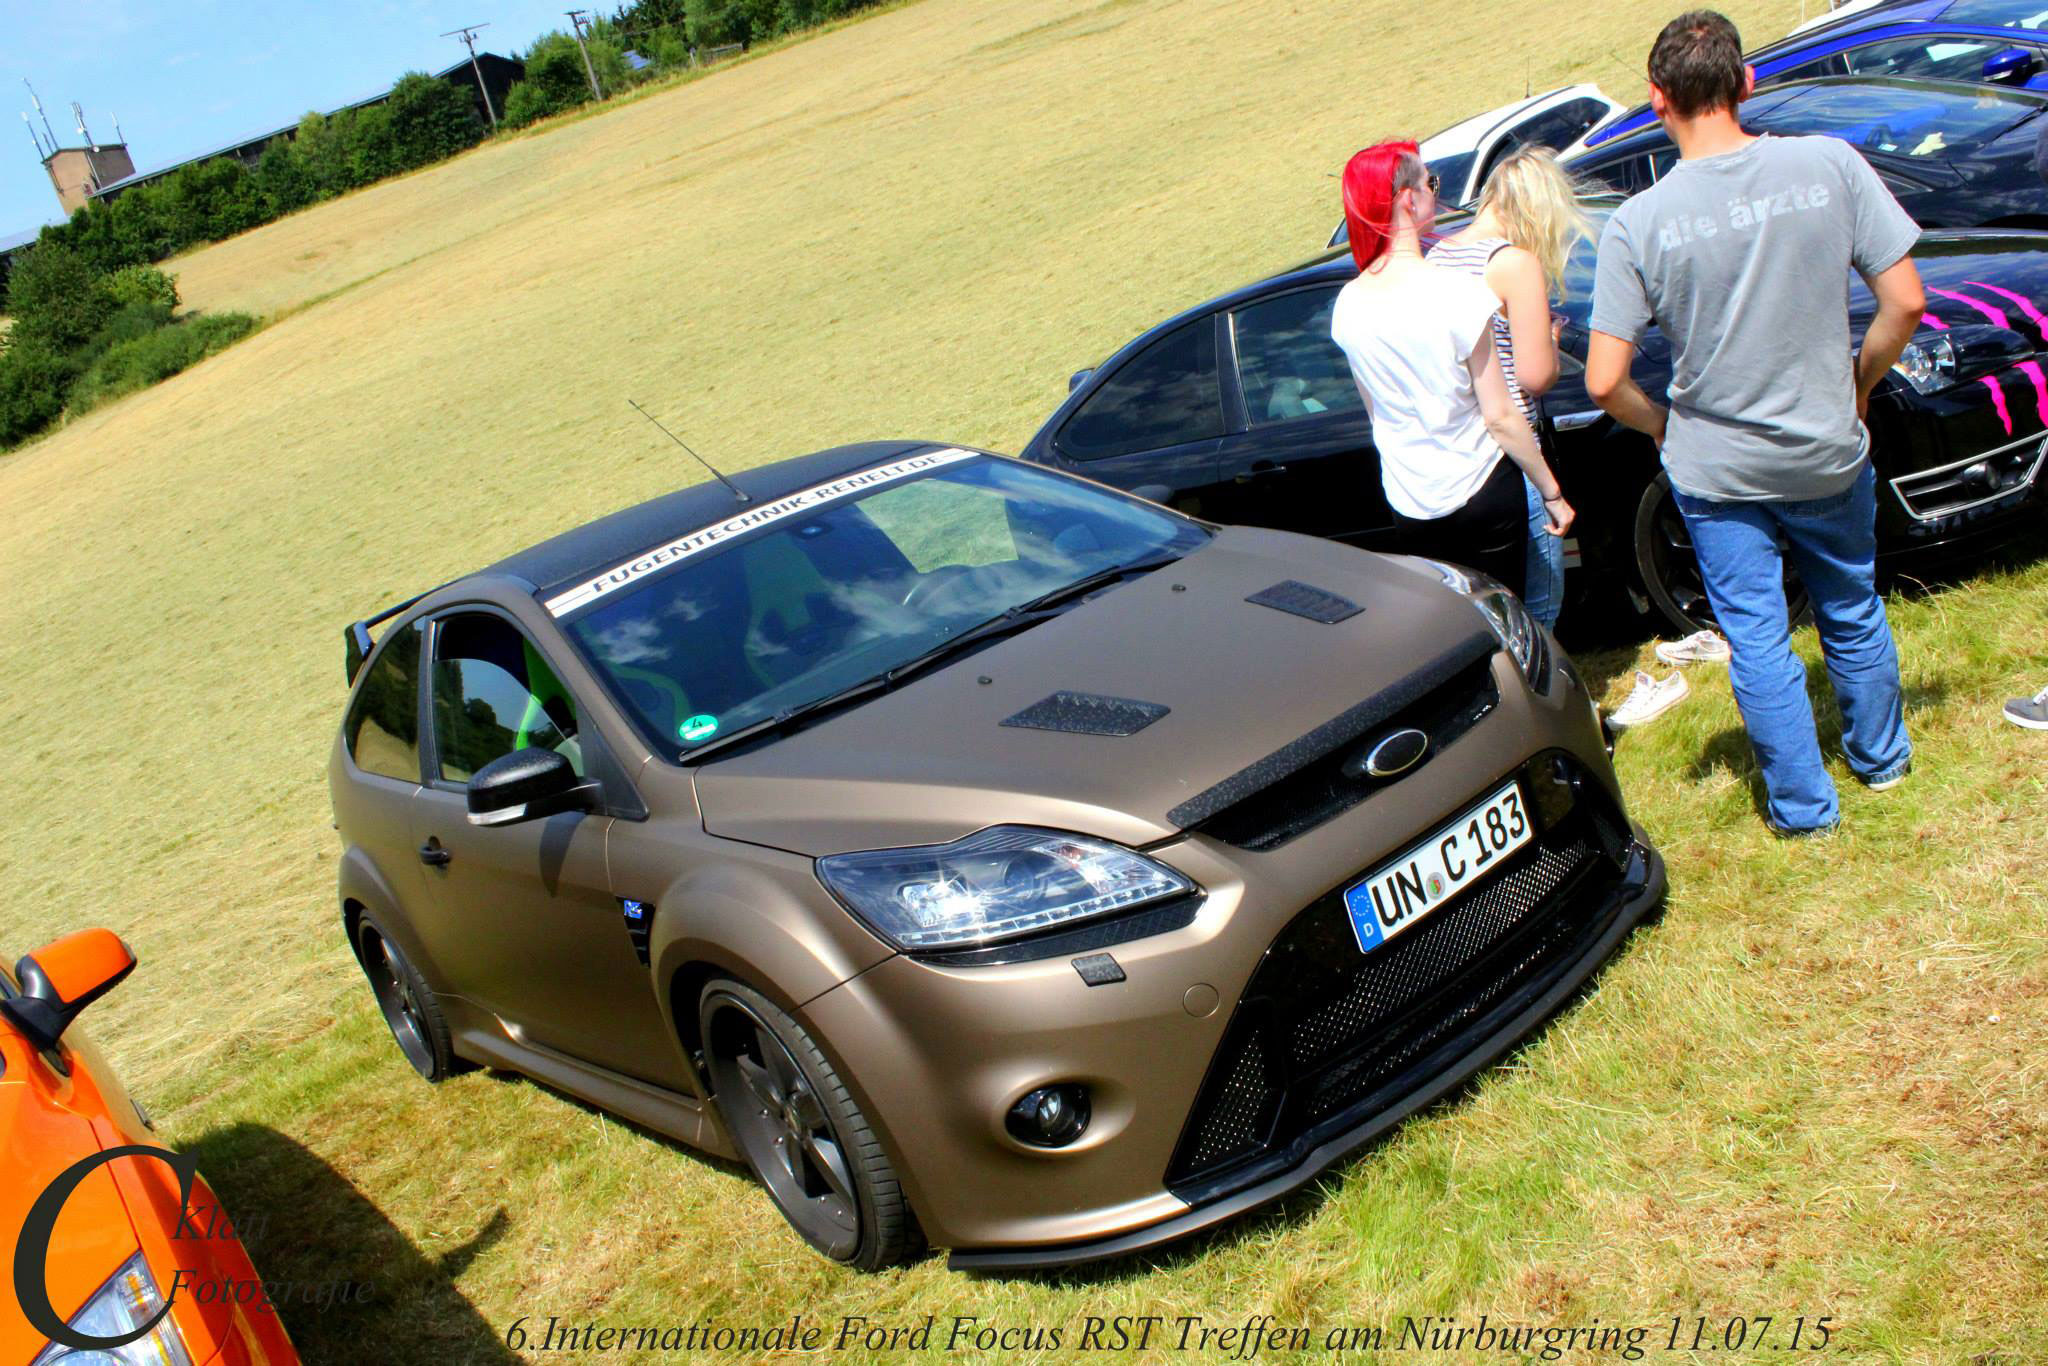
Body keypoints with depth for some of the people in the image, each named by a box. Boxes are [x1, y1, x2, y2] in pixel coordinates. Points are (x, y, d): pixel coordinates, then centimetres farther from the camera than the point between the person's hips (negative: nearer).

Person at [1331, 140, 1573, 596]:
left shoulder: (1347, 306, -5)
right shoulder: (1458, 294, -20)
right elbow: (1500, 416, -15)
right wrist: (1553, 493, -4)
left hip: (1408, 505, 5)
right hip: (1480, 492, -4)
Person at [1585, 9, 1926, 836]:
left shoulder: (1639, 222, -16)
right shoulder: (1829, 166, -12)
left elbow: (1604, 383, -16)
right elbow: (1904, 303, -9)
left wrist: (1662, 425, 4)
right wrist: (1855, 387, 9)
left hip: (1715, 470, -2)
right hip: (1828, 453, 2)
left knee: (1757, 639, 12)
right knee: (1853, 613, 24)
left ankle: (1804, 807, 23)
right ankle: (1881, 758, 43)